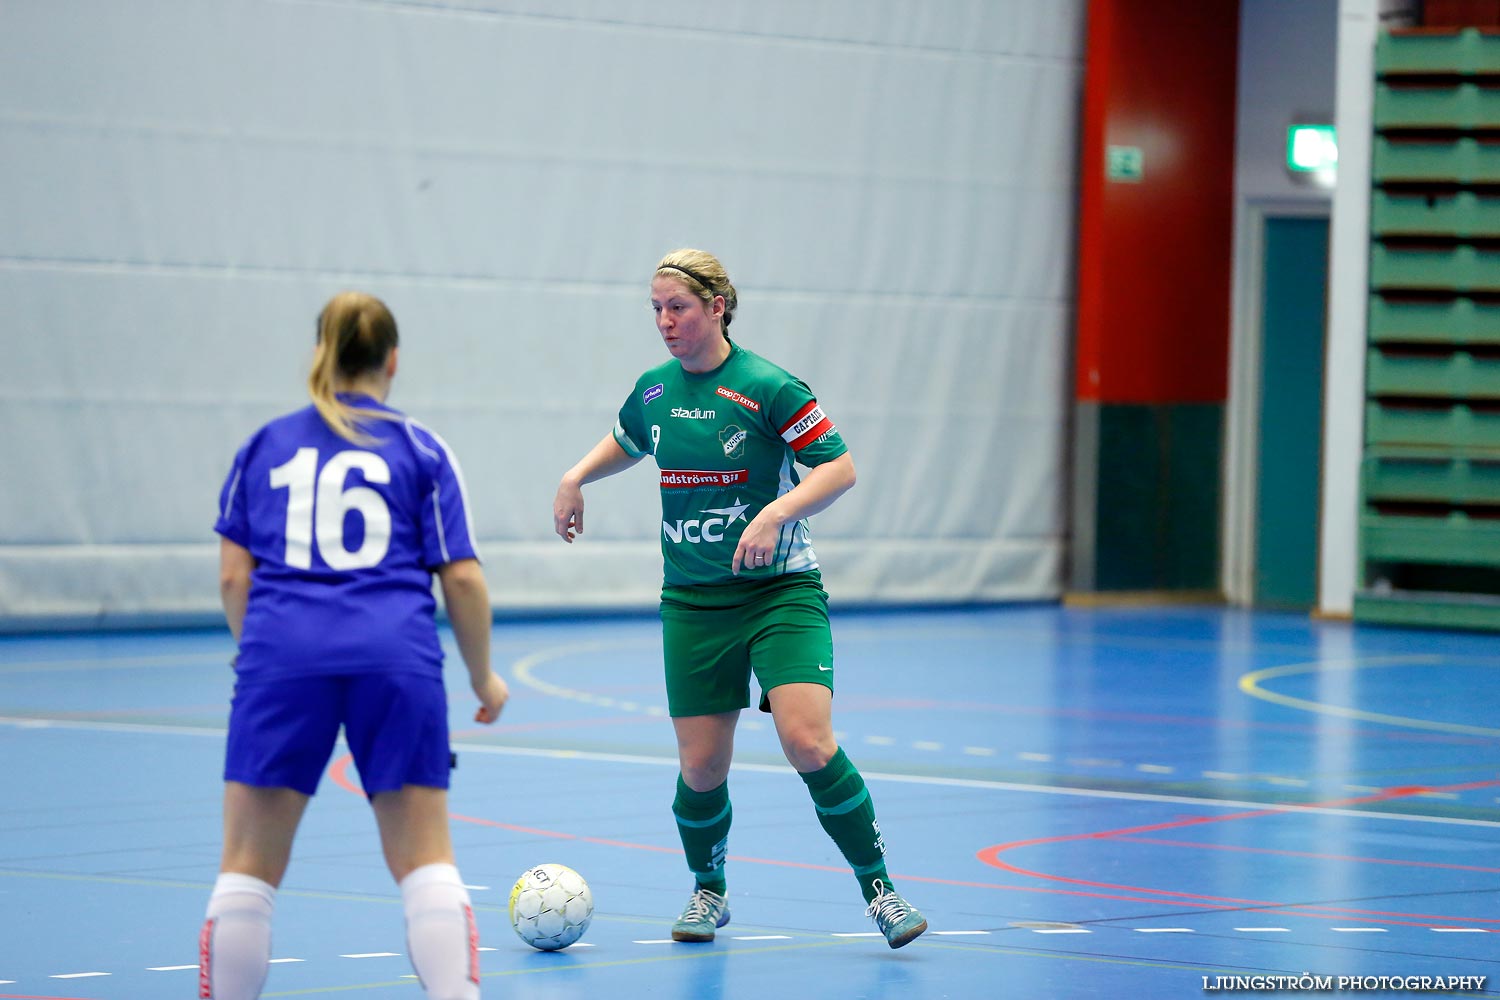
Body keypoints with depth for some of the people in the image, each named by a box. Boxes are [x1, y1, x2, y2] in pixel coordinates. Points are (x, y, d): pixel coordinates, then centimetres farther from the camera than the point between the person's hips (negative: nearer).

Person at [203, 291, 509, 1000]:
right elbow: (462, 579, 6)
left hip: (281, 655, 1)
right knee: (426, 861, 4)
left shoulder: (265, 447, 15)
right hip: (397, 656, 0)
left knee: (249, 864, 5)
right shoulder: (420, 451, 11)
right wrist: (483, 677, 18)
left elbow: (233, 577, 11)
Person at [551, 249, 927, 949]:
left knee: (809, 743, -20)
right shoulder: (654, 392, 7)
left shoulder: (767, 386, -10)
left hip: (781, 593, -4)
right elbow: (624, 444, 29)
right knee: (701, 769, 1)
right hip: (692, 602, 4)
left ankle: (879, 889, -5)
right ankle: (708, 891, 28)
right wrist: (575, 477, 12)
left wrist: (776, 512, -25)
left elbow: (839, 467, -12)